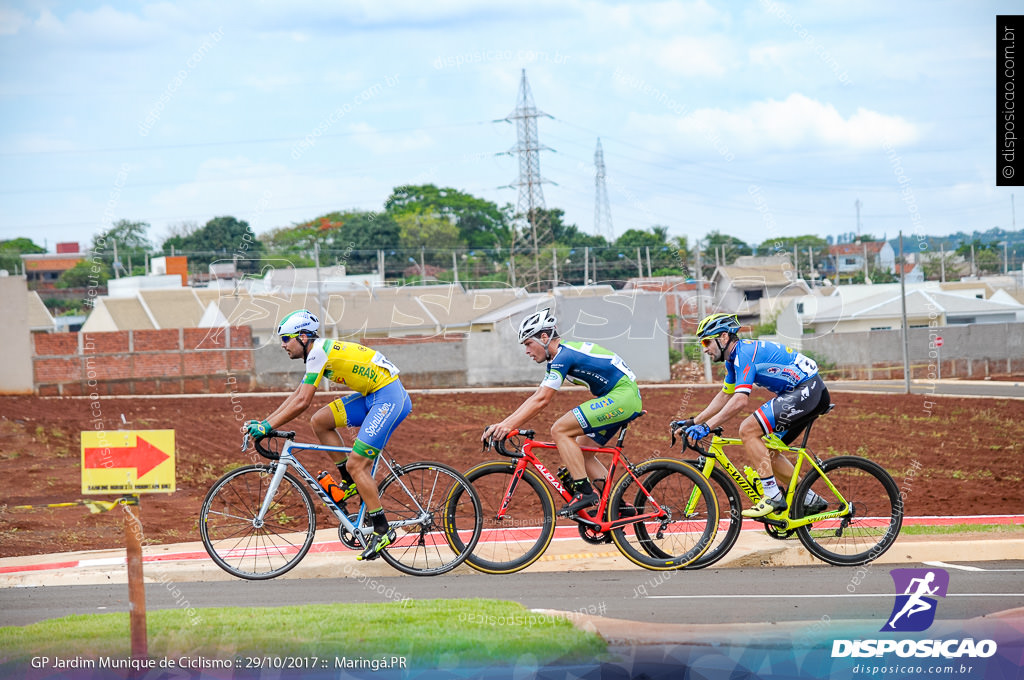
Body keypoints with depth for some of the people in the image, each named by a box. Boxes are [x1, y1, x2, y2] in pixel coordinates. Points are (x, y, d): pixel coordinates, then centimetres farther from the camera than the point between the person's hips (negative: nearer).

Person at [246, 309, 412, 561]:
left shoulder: (319, 353, -16)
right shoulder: (318, 352, 14)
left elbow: (302, 402, -21)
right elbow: (297, 395, 19)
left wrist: (268, 426, -16)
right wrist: (263, 421, 14)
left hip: (389, 398, -10)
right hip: (373, 396, 10)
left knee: (356, 464, -10)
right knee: (320, 421, 6)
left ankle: (382, 530, -5)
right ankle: (351, 482, 12)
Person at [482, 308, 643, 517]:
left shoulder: (564, 355, -15)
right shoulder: (560, 355, 15)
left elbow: (541, 400, -22)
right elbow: (536, 397, 14)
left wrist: (508, 426, -25)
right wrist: (502, 424, 6)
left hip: (622, 396, -11)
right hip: (627, 399, 11)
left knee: (560, 430, -15)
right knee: (581, 451, 12)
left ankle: (584, 492, -16)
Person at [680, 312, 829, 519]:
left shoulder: (744, 353, -17)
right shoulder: (734, 358, 15)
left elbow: (740, 401, -27)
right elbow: (724, 396, 26)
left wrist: (706, 427, -29)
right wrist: (694, 422, 20)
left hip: (808, 391, -11)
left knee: (748, 430, -18)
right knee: (767, 453, 13)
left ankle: (773, 497, -17)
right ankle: (810, 500, 18)